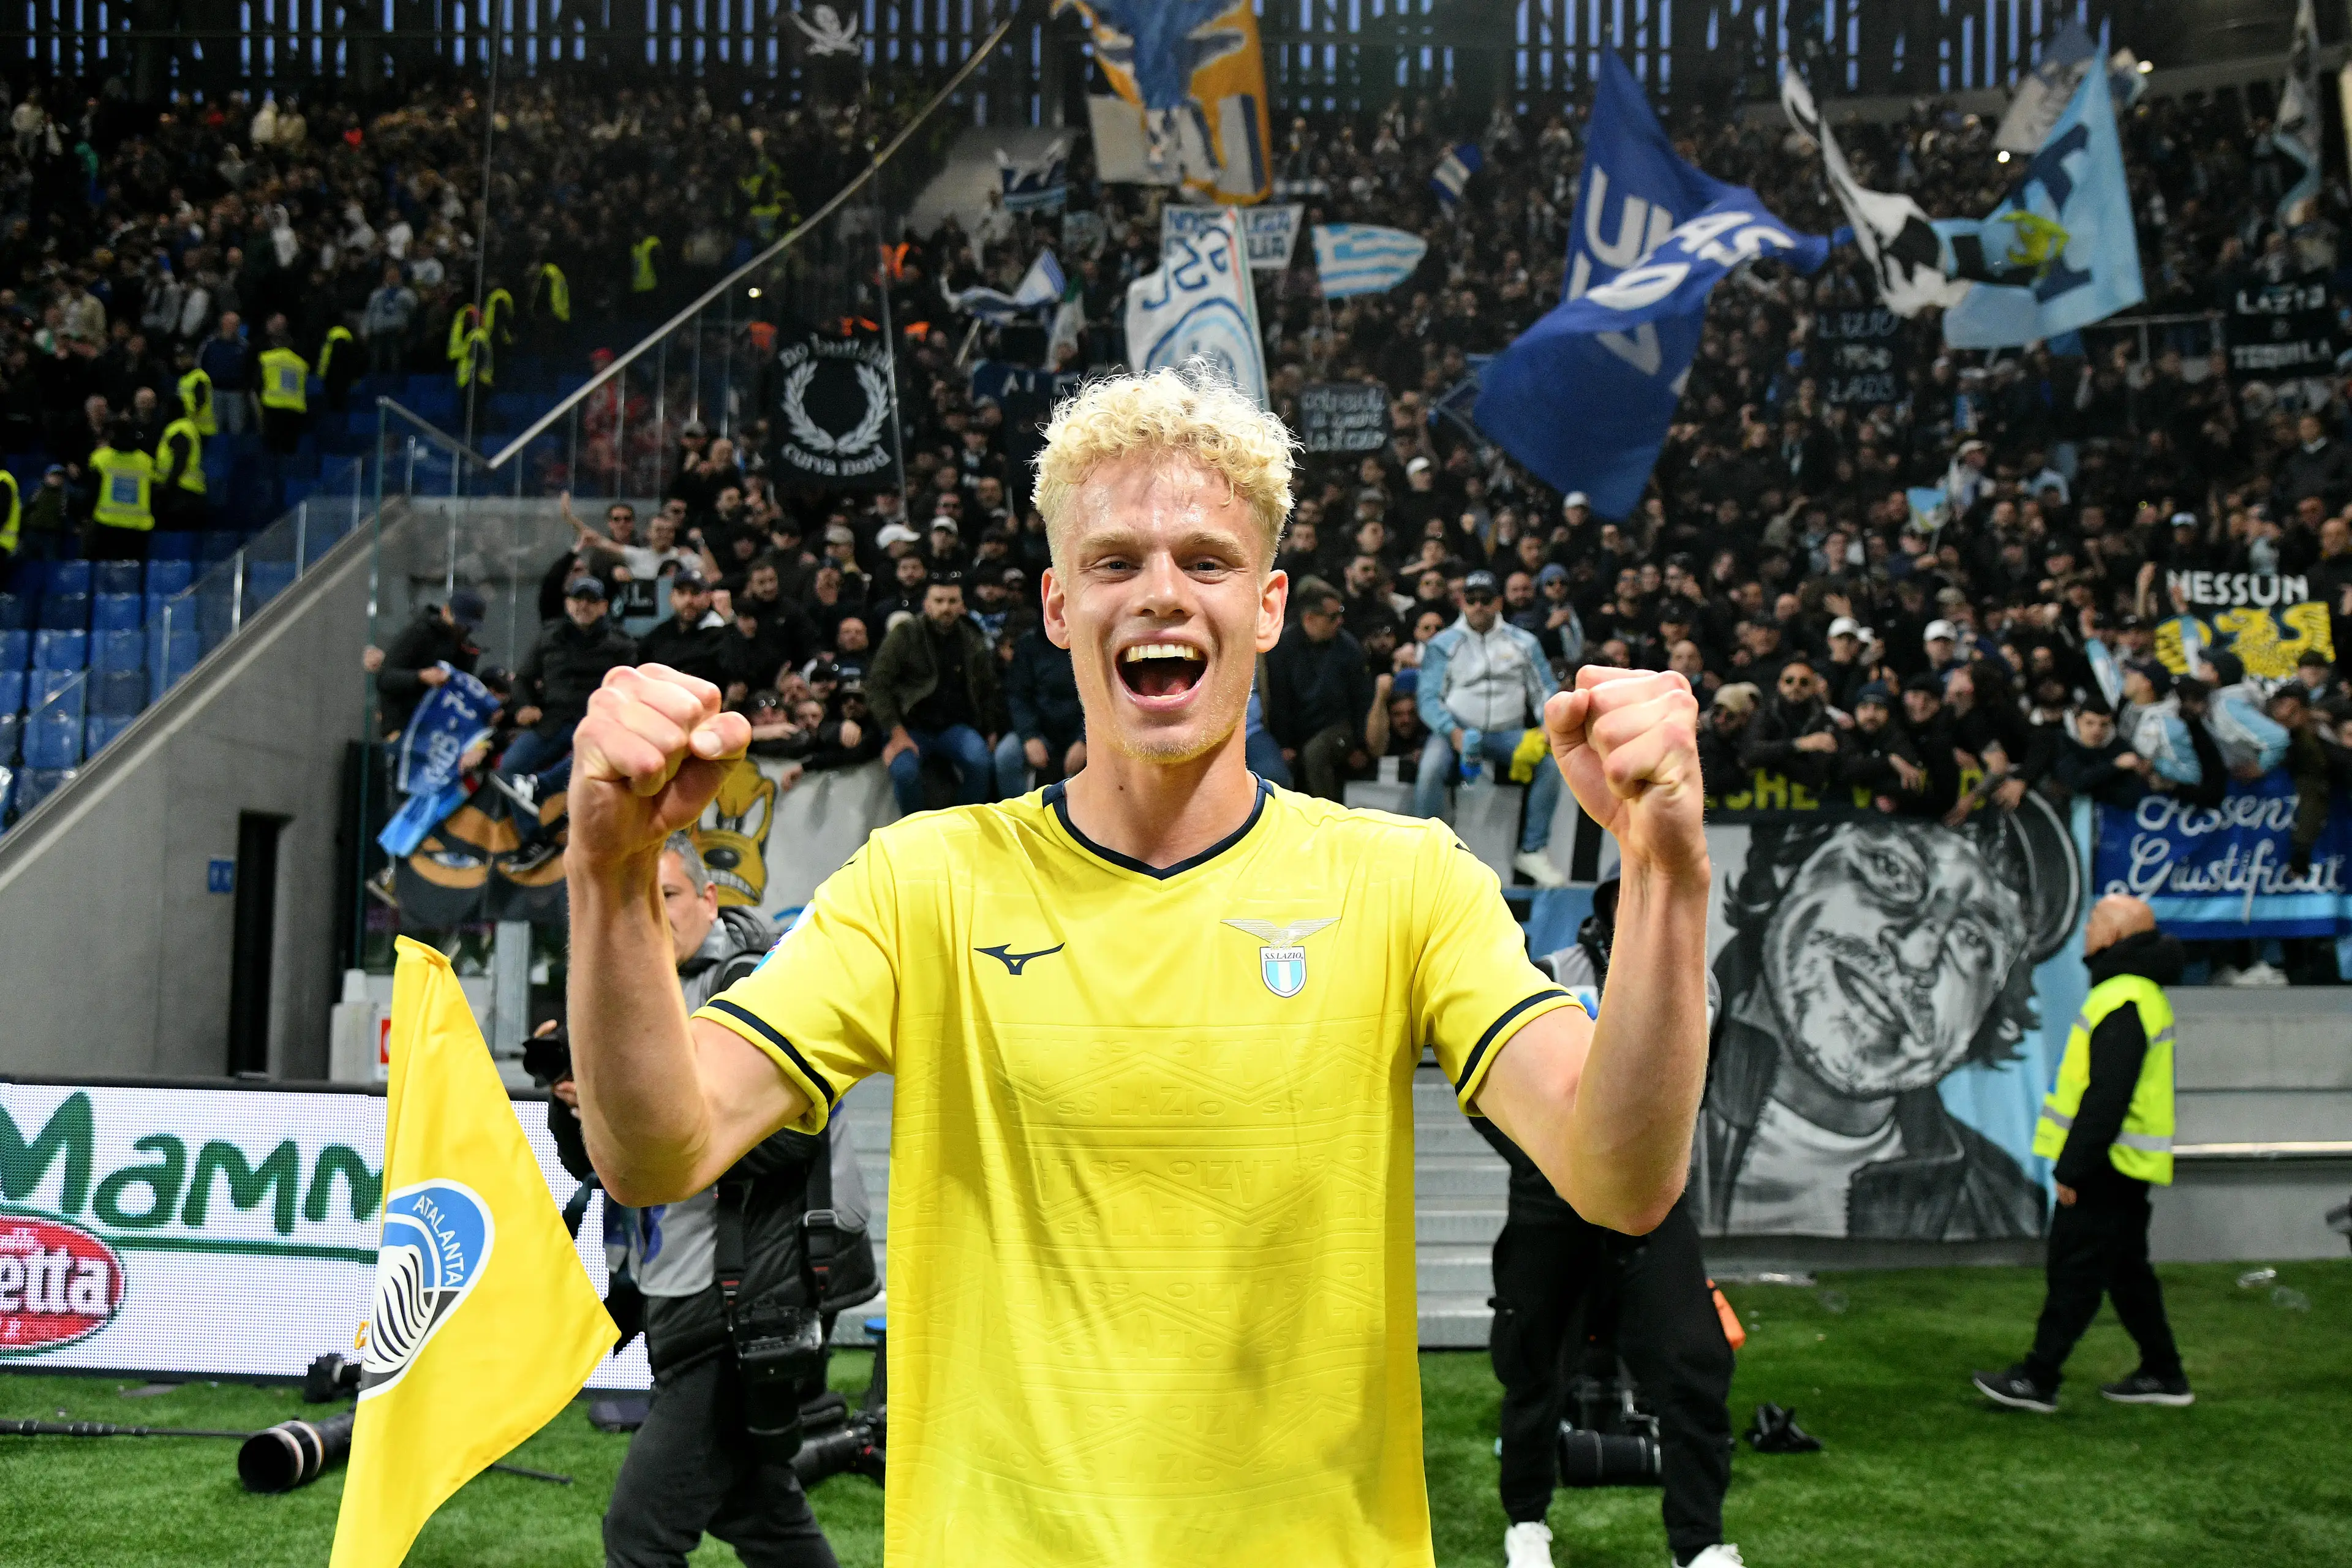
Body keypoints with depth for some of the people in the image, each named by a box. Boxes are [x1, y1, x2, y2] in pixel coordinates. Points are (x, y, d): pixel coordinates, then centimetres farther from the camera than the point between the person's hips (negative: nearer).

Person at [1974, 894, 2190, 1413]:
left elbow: (2107, 1100, -24)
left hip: (2106, 1166, -10)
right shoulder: (2138, 993, 15)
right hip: (2123, 1165, 10)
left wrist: (2072, 1169, -20)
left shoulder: (2123, 1005, -20)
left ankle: (2036, 1380, 0)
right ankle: (2163, 1374, 23)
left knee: (2074, 1271, -5)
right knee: (2126, 1269, 17)